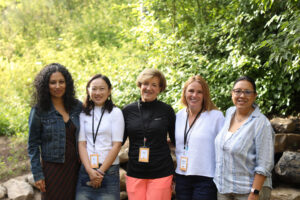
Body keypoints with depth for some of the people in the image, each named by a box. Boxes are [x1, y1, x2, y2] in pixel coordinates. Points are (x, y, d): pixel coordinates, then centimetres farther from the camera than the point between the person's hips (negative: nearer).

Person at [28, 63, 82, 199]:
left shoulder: (77, 106, 4)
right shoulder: (39, 111, -5)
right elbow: (33, 145, -3)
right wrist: (37, 174, -7)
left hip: (75, 168, 3)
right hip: (52, 168, -3)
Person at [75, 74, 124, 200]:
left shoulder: (115, 113, 1)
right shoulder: (84, 114, 9)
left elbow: (116, 145, -4)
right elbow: (81, 144, 3)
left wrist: (101, 171, -8)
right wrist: (90, 171, -9)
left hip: (109, 170, -2)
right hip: (86, 170, 2)